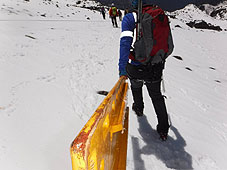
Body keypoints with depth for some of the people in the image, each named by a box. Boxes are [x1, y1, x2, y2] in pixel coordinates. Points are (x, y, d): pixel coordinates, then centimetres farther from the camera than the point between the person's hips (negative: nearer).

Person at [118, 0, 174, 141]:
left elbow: (125, 42, -23)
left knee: (136, 85, 33)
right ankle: (163, 130, 31)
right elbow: (170, 47, 8)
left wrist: (122, 68, -23)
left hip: (135, 68, -2)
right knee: (157, 96, 25)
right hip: (155, 71, 3)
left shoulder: (130, 18, -8)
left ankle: (139, 108, 57)